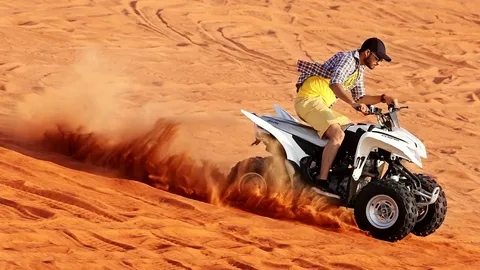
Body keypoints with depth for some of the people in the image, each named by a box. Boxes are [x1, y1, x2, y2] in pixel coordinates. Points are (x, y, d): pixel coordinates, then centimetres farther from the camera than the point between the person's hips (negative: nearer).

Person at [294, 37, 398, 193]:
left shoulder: (359, 69, 19)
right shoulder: (348, 59, -13)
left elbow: (359, 97, 25)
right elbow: (335, 83, -30)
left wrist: (383, 98, 10)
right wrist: (353, 103, -41)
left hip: (323, 105, 11)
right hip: (309, 99, -11)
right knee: (338, 134, -28)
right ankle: (322, 180, -34)